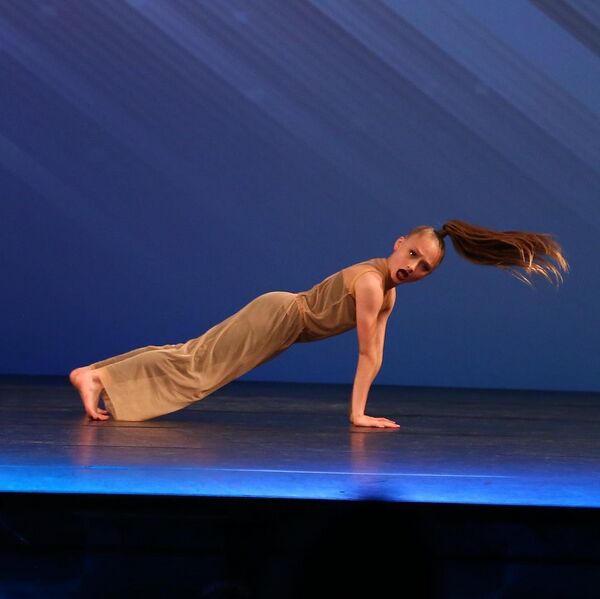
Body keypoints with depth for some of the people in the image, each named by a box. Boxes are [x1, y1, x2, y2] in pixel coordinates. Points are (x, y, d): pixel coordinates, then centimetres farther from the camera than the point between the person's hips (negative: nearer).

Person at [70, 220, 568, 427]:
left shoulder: (389, 295, 8)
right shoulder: (370, 283, -20)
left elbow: (376, 353, 11)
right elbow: (367, 354, -18)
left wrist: (359, 409, 11)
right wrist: (357, 413, -16)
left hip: (284, 319, 9)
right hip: (278, 316, -9)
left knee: (195, 356, 7)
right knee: (196, 365, -15)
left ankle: (94, 374, 7)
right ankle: (96, 378, -21)